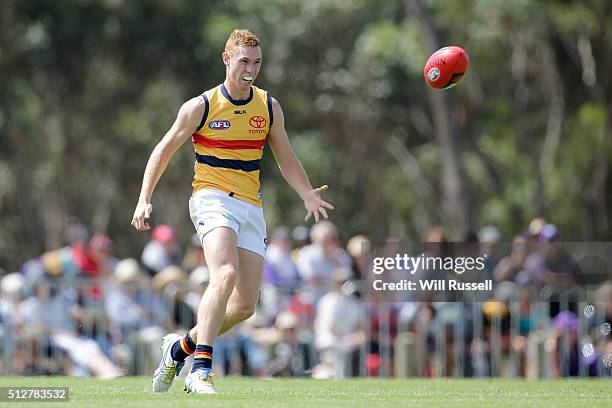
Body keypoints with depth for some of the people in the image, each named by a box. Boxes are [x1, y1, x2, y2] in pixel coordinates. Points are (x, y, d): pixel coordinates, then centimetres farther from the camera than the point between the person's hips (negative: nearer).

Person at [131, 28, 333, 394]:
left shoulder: (270, 108, 9)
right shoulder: (200, 107, -2)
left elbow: (286, 160, 16)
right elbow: (164, 151, 6)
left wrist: (308, 195, -1)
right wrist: (145, 199, -2)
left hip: (251, 206, 5)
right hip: (213, 199, -5)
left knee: (246, 305, 0)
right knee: (226, 275, -30)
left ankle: (182, 346, 24)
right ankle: (200, 370, -33)